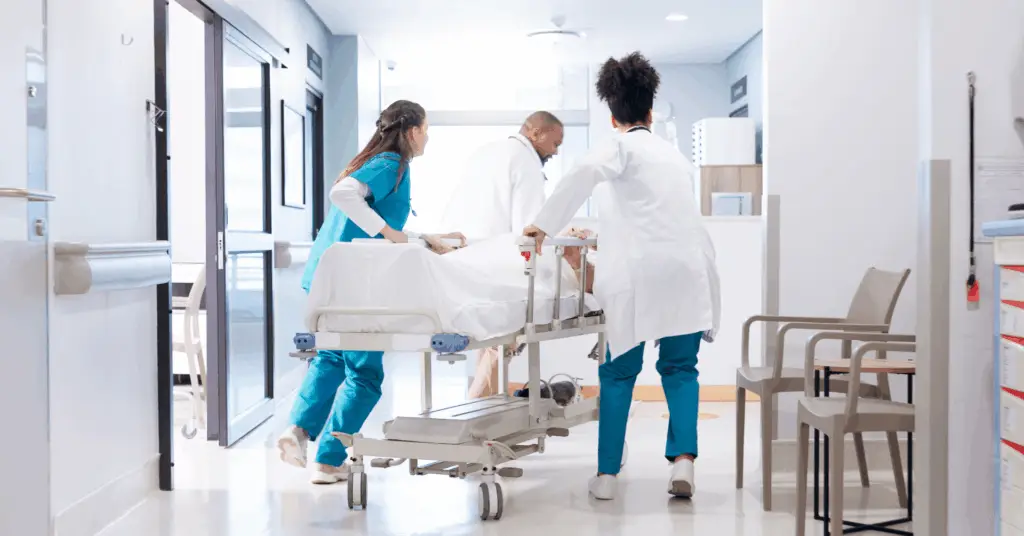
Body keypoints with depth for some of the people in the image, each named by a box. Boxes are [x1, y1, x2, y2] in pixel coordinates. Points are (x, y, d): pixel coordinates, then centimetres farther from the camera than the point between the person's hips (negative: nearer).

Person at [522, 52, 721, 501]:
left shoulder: (622, 146, 7)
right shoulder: (673, 154, 27)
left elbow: (585, 173, -17)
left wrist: (544, 226, -9)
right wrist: (604, 267, 45)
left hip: (639, 274, -4)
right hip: (687, 270, 4)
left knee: (619, 372, 8)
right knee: (679, 368, 14)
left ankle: (607, 474, 8)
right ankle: (683, 458, -4)